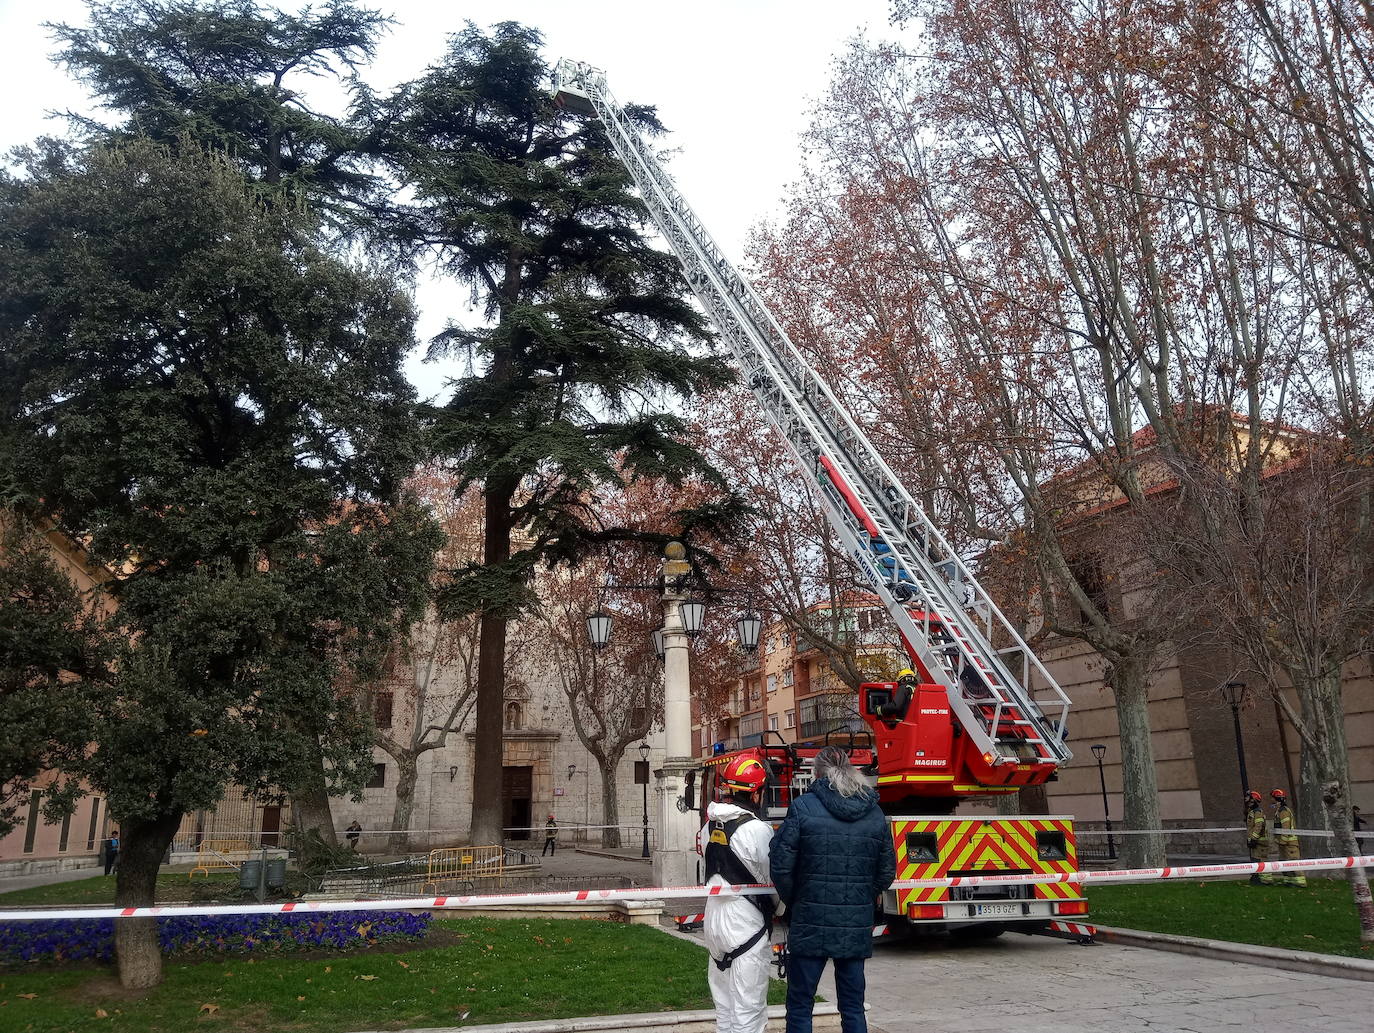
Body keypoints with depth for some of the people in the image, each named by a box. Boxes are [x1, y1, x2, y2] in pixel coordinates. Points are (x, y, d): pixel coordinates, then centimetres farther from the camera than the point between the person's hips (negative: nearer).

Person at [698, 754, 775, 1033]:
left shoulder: (710, 825, 5)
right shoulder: (756, 829, -18)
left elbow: (712, 870, 9)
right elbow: (772, 879, -11)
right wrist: (777, 907, 10)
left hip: (714, 921, 8)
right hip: (746, 927, -8)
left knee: (724, 1007, 17)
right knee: (748, 1010, -1)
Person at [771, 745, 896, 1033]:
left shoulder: (803, 807, -7)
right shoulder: (875, 813, 4)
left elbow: (781, 867, -8)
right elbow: (886, 871, 8)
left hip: (811, 924, -3)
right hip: (858, 927, 3)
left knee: (800, 1007, 8)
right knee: (853, 1008, 14)